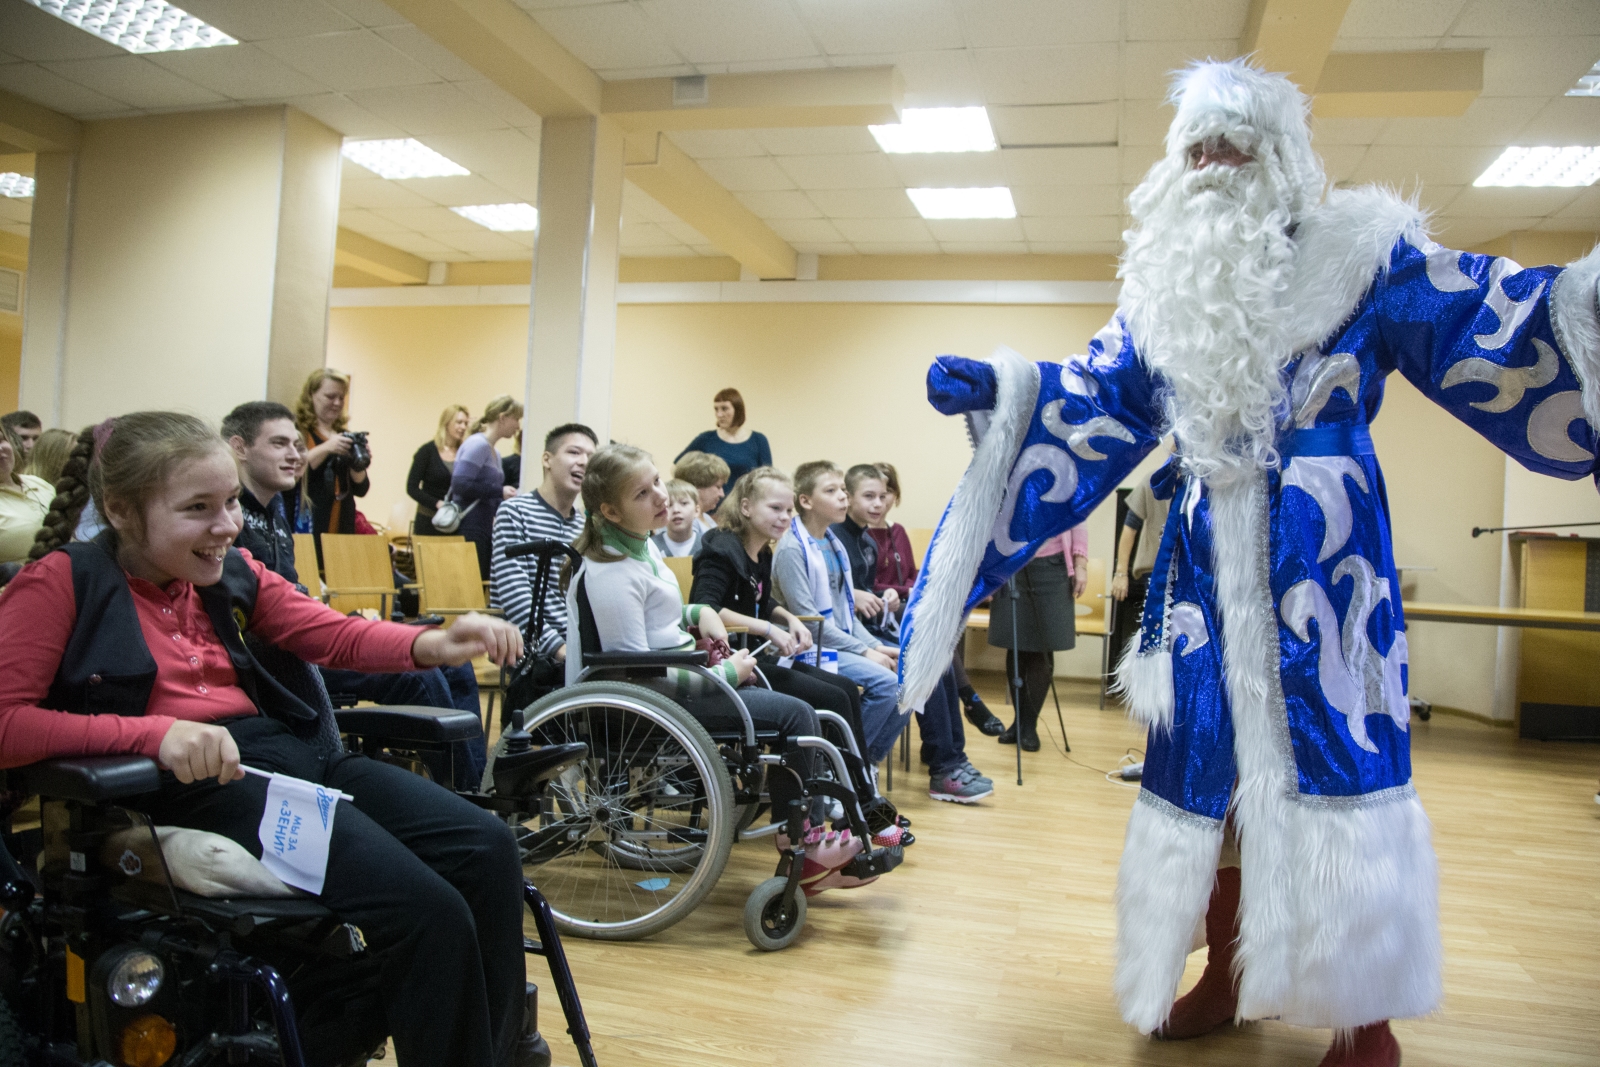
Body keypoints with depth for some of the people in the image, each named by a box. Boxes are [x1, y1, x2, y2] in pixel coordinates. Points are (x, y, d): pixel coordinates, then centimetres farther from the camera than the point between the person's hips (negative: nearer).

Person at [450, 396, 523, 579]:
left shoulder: (494, 453, 17)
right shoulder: (478, 445, -10)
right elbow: (460, 484, -22)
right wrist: (500, 492, -17)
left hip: (484, 533, 9)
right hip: (470, 531, -9)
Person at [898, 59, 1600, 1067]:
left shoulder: (1359, 255, 2)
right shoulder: (1161, 295, 13)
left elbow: (1484, 323, -7)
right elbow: (1091, 401, 10)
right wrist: (998, 388, -4)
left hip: (1321, 558, -4)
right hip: (1207, 564, 4)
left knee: (1331, 763, -3)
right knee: (1209, 761, 9)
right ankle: (1229, 975, 27)